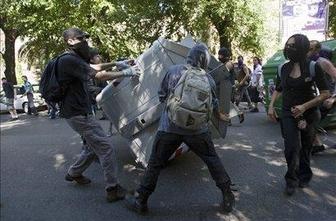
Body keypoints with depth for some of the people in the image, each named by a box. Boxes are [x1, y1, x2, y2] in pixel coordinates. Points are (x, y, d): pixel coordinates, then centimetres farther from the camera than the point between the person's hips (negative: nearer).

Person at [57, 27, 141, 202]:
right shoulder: (69, 60, -18)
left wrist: (116, 63, 11)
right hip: (78, 114, -10)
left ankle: (74, 173, 36)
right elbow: (99, 75, -20)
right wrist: (125, 73, -14)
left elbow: (95, 67, 20)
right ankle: (113, 189, 0)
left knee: (95, 145, 21)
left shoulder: (73, 59, 14)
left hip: (79, 112, 10)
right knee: (106, 148, -8)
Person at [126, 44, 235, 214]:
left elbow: (161, 96, 6)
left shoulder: (173, 71, -1)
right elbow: (213, 106, 11)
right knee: (213, 160, 20)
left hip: (169, 128, 0)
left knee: (155, 164, 13)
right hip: (197, 130, 1)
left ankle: (140, 201, 23)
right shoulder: (208, 79, 2)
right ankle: (228, 198, 28)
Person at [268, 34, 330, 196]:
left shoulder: (313, 67, -11)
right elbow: (277, 90, 14)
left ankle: (304, 176, 38)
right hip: (288, 113, 1)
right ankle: (291, 180, 13)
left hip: (308, 113, -1)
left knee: (305, 147, 14)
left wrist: (304, 106, -20)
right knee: (291, 147, -8)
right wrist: (271, 106, 0)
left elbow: (325, 93, -10)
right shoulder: (283, 69, -1)